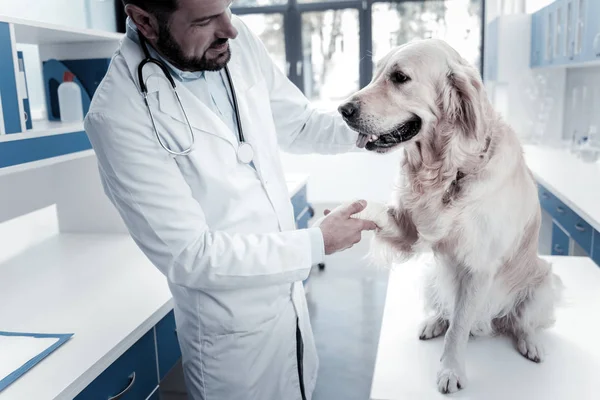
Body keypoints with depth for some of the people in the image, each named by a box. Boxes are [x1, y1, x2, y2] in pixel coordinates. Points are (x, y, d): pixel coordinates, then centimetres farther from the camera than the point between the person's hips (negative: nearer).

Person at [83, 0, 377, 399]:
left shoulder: (239, 41, -8)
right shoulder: (118, 114, -25)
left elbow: (298, 123, 7)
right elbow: (189, 256, -24)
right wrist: (318, 243, -20)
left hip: (290, 297, 6)